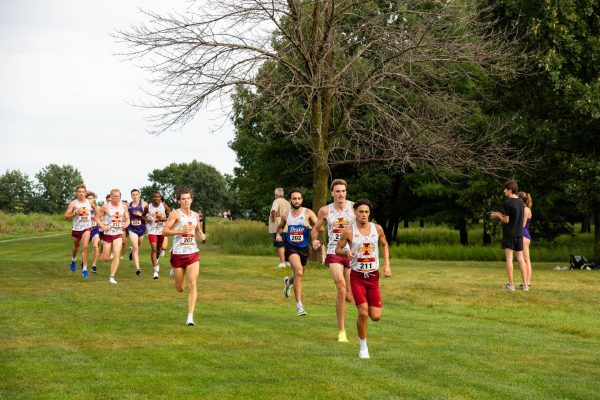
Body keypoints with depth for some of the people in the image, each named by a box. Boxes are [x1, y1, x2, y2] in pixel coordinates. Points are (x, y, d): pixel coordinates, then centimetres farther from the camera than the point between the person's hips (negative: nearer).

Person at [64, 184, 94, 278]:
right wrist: (76, 213, -25)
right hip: (76, 228, 0)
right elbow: (66, 217, -14)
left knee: (85, 247, -18)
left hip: (87, 228, 0)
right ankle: (73, 260, 53)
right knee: (76, 247, 21)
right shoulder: (73, 203, -10)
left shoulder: (89, 202, 1)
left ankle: (84, 269, -17)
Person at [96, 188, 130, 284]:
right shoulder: (106, 206, -7)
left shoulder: (123, 207, 3)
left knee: (116, 255, -12)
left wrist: (126, 224, -12)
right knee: (106, 258, 2)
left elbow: (127, 219, 11)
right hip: (107, 233, -2)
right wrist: (102, 226, -16)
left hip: (118, 234, 2)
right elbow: (97, 217, -2)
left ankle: (112, 277, -3)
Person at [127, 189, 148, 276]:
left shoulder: (144, 204, -7)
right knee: (136, 249, -10)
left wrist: (141, 214, -22)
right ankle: (137, 268, -11)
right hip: (132, 229, 0)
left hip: (142, 228, 0)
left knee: (138, 247, 21)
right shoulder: (128, 205, 4)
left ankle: (131, 250, 57)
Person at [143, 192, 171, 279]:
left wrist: (163, 219, -18)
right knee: (154, 248, -13)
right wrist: (146, 219, -10)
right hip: (152, 230, -2)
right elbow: (143, 215, 12)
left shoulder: (164, 206, -5)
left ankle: (156, 260, 51)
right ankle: (155, 271, -13)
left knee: (159, 248, 16)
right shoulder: (148, 207, -3)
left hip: (162, 230, 2)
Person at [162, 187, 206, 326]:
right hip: (178, 253, -3)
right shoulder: (175, 214, -6)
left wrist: (201, 235, 5)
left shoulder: (195, 215, 10)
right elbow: (165, 231, -12)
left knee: (192, 285, -12)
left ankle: (190, 317, -10)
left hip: (193, 253, 3)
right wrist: (181, 230, -23)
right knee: (179, 288, 10)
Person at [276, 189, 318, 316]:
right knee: (299, 271, -27)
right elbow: (280, 227, 23)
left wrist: (310, 226, -30)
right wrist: (278, 234, 3)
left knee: (298, 276, 18)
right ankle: (299, 304, -23)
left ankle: (288, 281, 58)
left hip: (304, 248, 1)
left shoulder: (308, 213, -5)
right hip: (291, 247, -1)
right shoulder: (286, 215, 4)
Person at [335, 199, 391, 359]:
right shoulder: (349, 231, -7)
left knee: (376, 316, -2)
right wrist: (346, 252, -20)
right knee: (363, 313, -14)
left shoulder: (377, 229, 0)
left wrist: (387, 265, 7)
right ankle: (363, 347, 6)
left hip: (373, 276, 3)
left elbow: (384, 244, 17)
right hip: (357, 277, -2)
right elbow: (337, 249, 3)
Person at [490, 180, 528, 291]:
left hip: (509, 234, -6)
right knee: (520, 258, 8)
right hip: (519, 233, 6)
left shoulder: (507, 202, -13)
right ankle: (525, 284, 7)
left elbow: (506, 220, -13)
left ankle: (510, 284, -2)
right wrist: (501, 215, 21)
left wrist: (498, 216, 5)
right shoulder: (521, 202, 8)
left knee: (509, 258, -2)